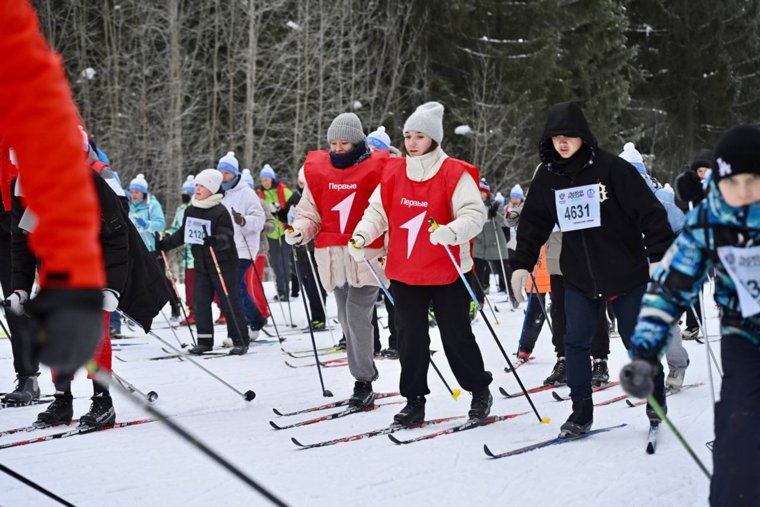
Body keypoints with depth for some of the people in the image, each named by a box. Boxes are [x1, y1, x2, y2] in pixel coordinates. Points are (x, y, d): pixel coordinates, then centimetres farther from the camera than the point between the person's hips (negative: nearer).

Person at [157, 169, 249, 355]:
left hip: (223, 265, -6)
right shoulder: (190, 211, 8)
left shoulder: (220, 212, -14)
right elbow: (182, 234, 20)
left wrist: (215, 241, -41)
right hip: (201, 266, 7)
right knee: (200, 303, 4)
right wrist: (164, 244, 16)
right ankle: (205, 341, 12)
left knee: (230, 303, -2)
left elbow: (226, 237, -22)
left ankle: (240, 341, 6)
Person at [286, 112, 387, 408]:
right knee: (346, 318, 8)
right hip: (333, 258, 5)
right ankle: (367, 371, 19)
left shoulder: (377, 168, -2)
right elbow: (310, 212, 13)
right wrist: (299, 231, -8)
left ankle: (363, 383, -4)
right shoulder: (317, 170, 9)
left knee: (357, 315, -13)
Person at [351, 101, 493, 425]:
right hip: (404, 273, 4)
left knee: (456, 336, 4)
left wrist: (451, 232, -35)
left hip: (446, 273, -4)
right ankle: (414, 400, 17)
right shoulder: (393, 173, 5)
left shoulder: (455, 174, -10)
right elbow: (378, 212, 10)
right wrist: (362, 235, -8)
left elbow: (475, 214, -16)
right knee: (409, 337, 7)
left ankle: (480, 391, 23)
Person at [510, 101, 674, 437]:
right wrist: (522, 264, 5)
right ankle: (581, 412, 8)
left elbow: (649, 211, -13)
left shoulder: (611, 169, -13)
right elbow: (533, 223, 10)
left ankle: (656, 401, 27)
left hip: (626, 275, -3)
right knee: (575, 343, -2)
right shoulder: (547, 178, 2)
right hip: (579, 279, 4)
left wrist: (659, 255, -17)